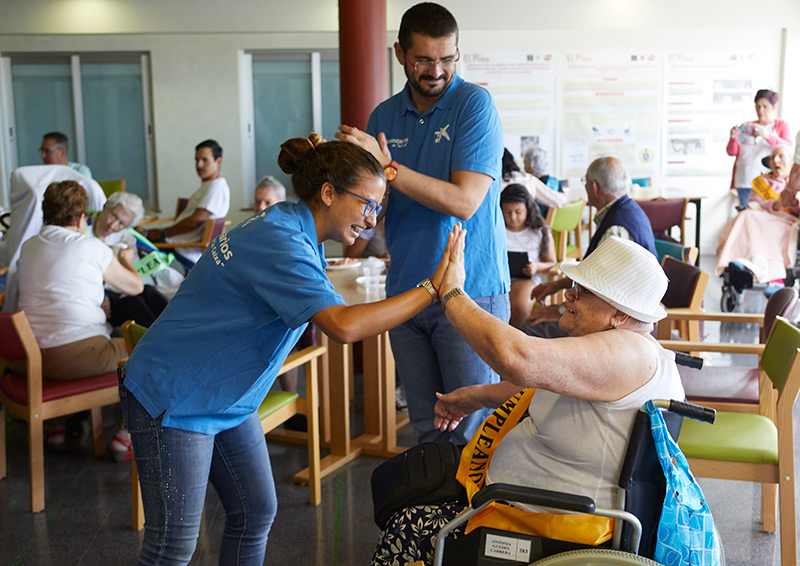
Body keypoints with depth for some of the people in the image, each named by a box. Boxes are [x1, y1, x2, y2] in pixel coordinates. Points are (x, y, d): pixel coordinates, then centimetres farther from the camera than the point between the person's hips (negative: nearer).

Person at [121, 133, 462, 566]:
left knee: (256, 513, 11)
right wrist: (432, 289, -31)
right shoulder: (279, 245, -27)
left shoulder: (292, 226, 4)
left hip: (226, 397, 10)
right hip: (173, 399, -10)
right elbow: (344, 326, -37)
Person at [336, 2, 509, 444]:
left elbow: (464, 202, -17)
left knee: (472, 429, -2)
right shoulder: (384, 116, 9)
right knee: (426, 428, 13)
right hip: (406, 289, 5)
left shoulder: (474, 104, -7)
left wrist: (388, 167, -20)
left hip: (470, 291, -5)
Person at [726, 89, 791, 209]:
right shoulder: (746, 127, 16)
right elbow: (732, 152, 13)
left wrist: (768, 136, -21)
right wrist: (733, 138, -8)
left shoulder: (781, 125, 10)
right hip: (744, 182, 3)